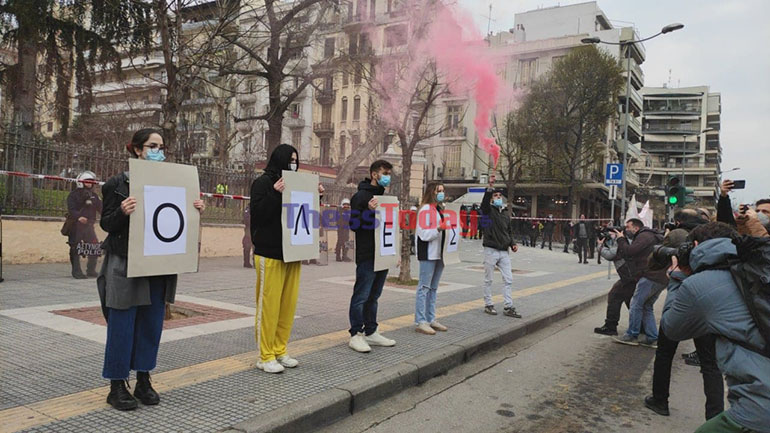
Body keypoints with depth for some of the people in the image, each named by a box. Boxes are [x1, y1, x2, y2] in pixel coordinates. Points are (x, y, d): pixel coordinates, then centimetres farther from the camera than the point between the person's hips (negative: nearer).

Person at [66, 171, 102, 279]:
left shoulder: (94, 195, 14)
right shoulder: (74, 195, -2)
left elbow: (101, 209, 6)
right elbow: (71, 209, -15)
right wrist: (78, 217, -34)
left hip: (88, 225, 5)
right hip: (75, 226, -5)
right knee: (75, 249, -3)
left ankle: (91, 270, 13)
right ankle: (76, 272, 4)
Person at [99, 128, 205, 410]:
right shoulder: (118, 183, -3)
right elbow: (106, 224, -5)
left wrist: (195, 210, -3)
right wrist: (122, 212, -25)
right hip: (126, 266, -5)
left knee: (152, 324, 9)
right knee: (122, 325, 1)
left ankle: (143, 381, 23)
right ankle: (117, 386, 14)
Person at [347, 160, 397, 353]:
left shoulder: (384, 196, 17)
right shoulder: (361, 196, -9)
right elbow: (354, 225, -13)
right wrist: (369, 211, -27)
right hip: (367, 256, -8)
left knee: (373, 296, 14)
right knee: (361, 296, -2)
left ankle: (371, 332, 22)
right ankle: (356, 335, 6)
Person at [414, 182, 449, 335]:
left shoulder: (440, 209, 17)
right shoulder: (425, 209, -10)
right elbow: (423, 234, -16)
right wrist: (438, 229, -27)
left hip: (438, 254, 9)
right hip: (428, 254, -9)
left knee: (433, 288, 13)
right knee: (424, 287, -6)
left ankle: (430, 319, 20)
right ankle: (420, 322, -4)